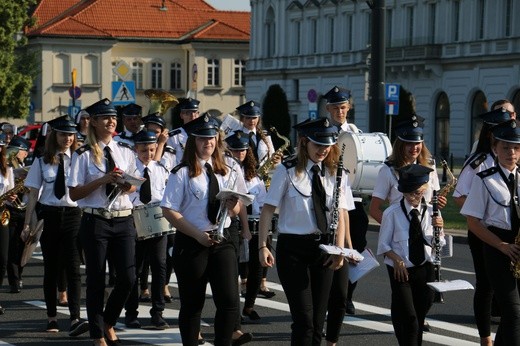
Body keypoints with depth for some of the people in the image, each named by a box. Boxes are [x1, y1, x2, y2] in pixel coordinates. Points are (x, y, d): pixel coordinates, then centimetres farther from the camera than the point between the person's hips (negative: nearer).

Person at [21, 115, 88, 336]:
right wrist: (27, 224, 2)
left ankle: (75, 320, -16)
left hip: (73, 215, -1)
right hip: (49, 216, 1)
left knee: (73, 268, -10)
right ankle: (52, 317, 20)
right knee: (51, 268, 10)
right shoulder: (41, 162, 4)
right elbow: (33, 194, 5)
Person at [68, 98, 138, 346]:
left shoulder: (126, 152, 9)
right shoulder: (84, 155, -4)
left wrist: (128, 186, -6)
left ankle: (108, 321, 25)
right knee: (96, 280, 4)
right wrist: (103, 180, -17)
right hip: (95, 221, -3)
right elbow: (74, 194, -8)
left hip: (123, 220, 4)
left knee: (127, 277, -2)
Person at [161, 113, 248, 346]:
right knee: (192, 303, 6)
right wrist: (198, 235, -17)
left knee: (230, 301, -6)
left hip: (222, 240, 3)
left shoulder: (229, 173, 9)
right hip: (190, 243, -3)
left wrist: (233, 207, -9)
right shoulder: (182, 173, -5)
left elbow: (236, 211, 16)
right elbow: (169, 211, -10)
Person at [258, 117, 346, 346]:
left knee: (318, 319, 10)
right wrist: (262, 246, -13)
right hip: (293, 247, -4)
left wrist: (339, 249, -11)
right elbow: (268, 209, -6)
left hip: (323, 247, 4)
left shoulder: (335, 173, 6)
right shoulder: (287, 170, -6)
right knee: (304, 319, -9)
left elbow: (340, 214, 1)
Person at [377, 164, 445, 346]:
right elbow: (383, 245, -3)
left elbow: (438, 244, 1)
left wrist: (438, 229, -18)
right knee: (408, 317, -10)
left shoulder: (431, 211, -3)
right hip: (400, 269, -3)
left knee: (420, 315, 16)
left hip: (424, 268, 3)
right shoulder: (392, 213, -11)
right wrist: (396, 259, -18)